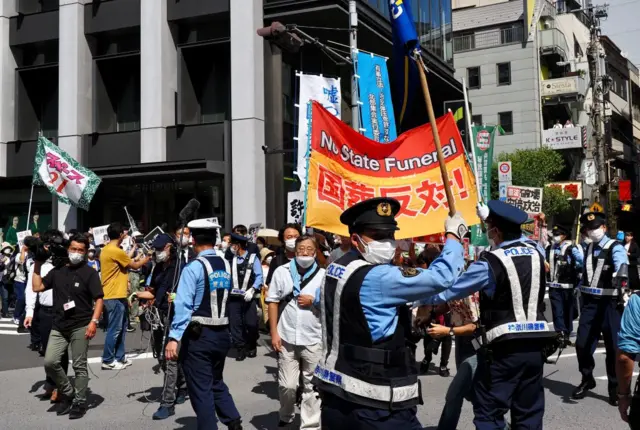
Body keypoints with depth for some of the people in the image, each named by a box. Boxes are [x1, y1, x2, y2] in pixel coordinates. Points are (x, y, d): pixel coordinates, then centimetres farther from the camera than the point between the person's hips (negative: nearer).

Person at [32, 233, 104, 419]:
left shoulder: (89, 272, -3)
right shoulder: (58, 271, 11)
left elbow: (98, 299, -8)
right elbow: (37, 287, 9)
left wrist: (94, 321, -18)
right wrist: (38, 265, 7)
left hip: (81, 326, -4)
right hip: (59, 326, 4)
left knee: (79, 366, 1)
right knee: (50, 362, -5)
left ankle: (79, 402, 13)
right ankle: (67, 393, 16)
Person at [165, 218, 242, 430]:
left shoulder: (194, 267, -14)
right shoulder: (226, 266, 6)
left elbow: (183, 305, -20)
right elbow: (228, 297, 8)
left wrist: (174, 337, -22)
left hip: (198, 335, -6)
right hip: (222, 333, 6)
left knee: (201, 389, 5)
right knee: (216, 382, 22)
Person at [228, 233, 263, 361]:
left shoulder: (253, 258, -2)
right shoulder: (231, 259, 8)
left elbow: (259, 276, -6)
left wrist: (252, 290, -17)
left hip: (248, 297, -3)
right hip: (233, 297, 3)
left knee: (251, 323, -2)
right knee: (235, 324, 1)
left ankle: (252, 346, 22)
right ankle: (241, 349, 11)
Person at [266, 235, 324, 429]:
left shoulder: (323, 274, -2)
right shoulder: (282, 271, 1)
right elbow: (273, 302, 4)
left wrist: (313, 301, -11)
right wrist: (274, 333, 0)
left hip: (313, 340, -1)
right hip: (287, 338, 1)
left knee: (312, 387, 8)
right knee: (287, 385, 7)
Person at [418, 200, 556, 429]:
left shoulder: (490, 263, -13)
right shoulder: (536, 252, 5)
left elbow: (448, 290, -9)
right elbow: (518, 238, 29)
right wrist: (490, 216, 39)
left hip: (503, 348, -6)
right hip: (535, 344, 6)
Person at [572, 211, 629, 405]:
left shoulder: (615, 247, -8)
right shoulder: (588, 248, 13)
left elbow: (622, 264, -30)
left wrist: (620, 276, -52)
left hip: (609, 303, -5)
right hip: (589, 302, 6)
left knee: (613, 346, 2)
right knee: (582, 344, 6)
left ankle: (615, 388, 17)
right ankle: (587, 380, 28)